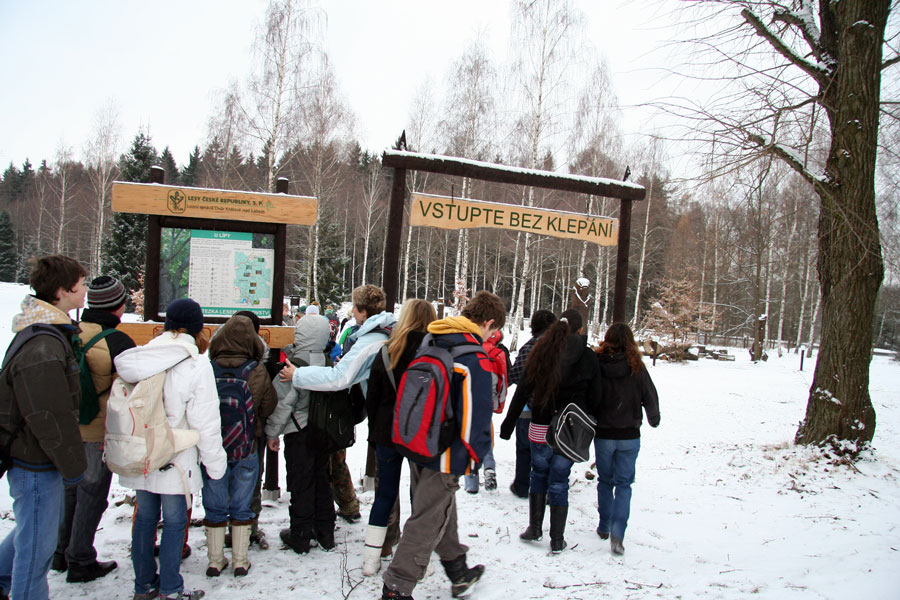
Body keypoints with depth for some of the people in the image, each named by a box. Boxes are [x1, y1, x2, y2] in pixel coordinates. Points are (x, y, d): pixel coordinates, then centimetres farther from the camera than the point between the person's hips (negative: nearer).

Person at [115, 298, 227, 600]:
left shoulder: (138, 357, 0)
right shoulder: (197, 365, -15)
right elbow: (205, 422, -13)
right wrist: (215, 462, -2)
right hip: (175, 462, -5)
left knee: (145, 518, 16)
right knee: (174, 521, 7)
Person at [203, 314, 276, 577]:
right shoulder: (258, 372, -11)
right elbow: (269, 406, 2)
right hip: (246, 447, 0)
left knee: (214, 505, 13)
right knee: (241, 504, 12)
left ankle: (215, 560, 22)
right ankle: (240, 561, 20)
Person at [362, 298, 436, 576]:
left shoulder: (387, 352, -4)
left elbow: (372, 398, 1)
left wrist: (375, 431, 12)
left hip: (388, 433, 2)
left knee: (385, 493, 13)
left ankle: (371, 557, 16)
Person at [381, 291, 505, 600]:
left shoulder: (431, 341, 5)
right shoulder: (475, 359, -20)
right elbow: (476, 415, -22)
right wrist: (475, 455, -7)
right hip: (446, 455, -9)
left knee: (443, 511, 23)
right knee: (426, 523, 4)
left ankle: (459, 573, 42)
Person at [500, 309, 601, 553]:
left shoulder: (542, 350, -3)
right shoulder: (588, 356, -3)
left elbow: (523, 391, -3)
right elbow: (594, 397, 1)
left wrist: (508, 424, 1)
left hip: (541, 428, 0)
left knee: (539, 475, 18)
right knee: (559, 482, 8)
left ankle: (534, 528, 24)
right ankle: (557, 540, 16)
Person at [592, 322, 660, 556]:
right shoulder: (636, 368, -10)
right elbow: (651, 400, -2)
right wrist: (654, 420, 18)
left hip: (602, 435, 1)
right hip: (629, 436, 0)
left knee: (605, 480, 18)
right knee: (623, 484, 6)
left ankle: (604, 526, 28)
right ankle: (617, 532, -7)